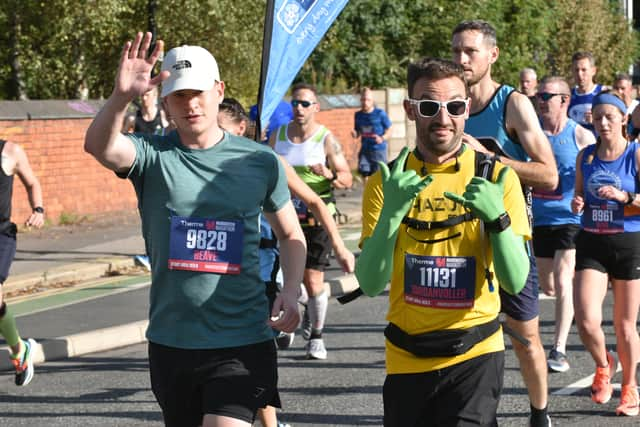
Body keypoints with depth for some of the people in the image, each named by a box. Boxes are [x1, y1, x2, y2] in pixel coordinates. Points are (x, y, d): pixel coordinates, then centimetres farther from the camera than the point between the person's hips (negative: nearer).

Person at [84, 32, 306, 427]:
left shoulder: (260, 161, 1)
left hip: (242, 341, -2)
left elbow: (291, 235, 13)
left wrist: (291, 293, -5)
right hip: (171, 341, 2)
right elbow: (99, 145, -24)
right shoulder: (152, 155, -2)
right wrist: (122, 97, -43)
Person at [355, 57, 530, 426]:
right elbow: (371, 284, -9)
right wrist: (390, 213, -23)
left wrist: (497, 217, -25)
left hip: (474, 354, -2)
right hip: (406, 357, 2)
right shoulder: (386, 182, 1)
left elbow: (515, 282, -9)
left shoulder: (497, 177, -2)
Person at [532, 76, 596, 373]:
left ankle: (559, 350, -13)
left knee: (562, 282, -15)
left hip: (570, 219, -4)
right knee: (547, 286, 15)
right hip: (539, 220, 4)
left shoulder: (581, 136, -6)